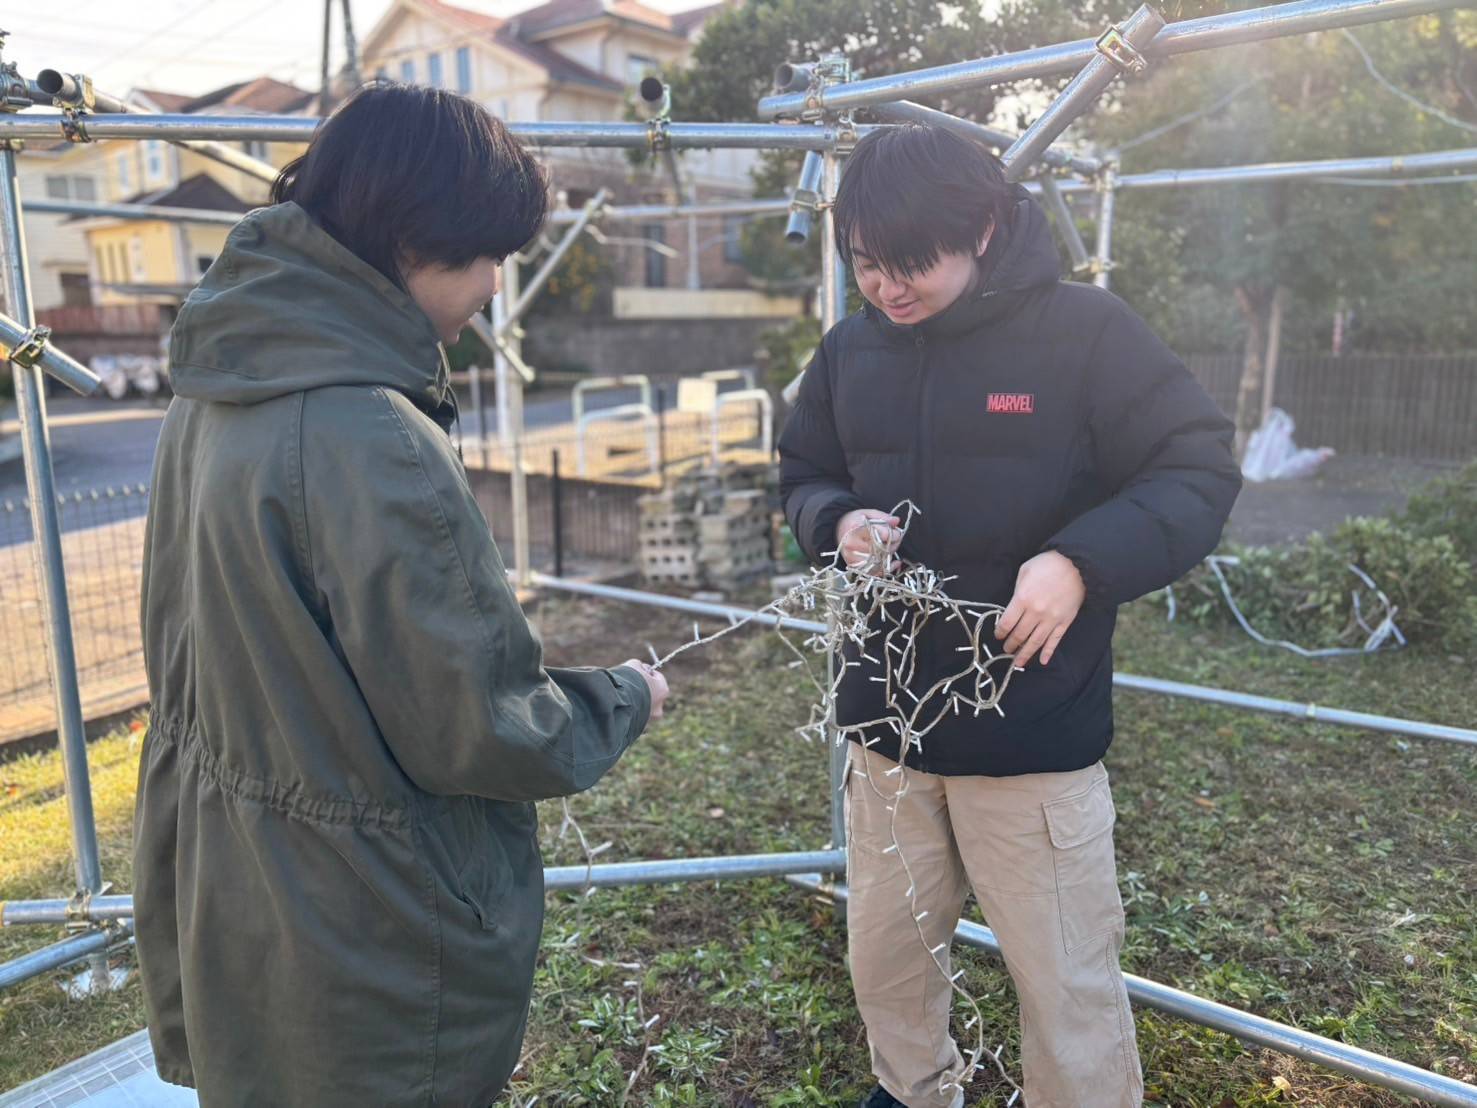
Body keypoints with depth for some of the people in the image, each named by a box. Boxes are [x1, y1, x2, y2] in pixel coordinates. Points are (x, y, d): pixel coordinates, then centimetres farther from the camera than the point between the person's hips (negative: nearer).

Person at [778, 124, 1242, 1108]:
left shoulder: (1084, 330, -12)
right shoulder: (851, 349, 2)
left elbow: (1200, 471, -11)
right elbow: (803, 474, 13)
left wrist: (1080, 560, -28)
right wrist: (838, 522, -11)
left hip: (1036, 733, -5)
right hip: (888, 723, 5)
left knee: (1067, 984, 10)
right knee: (885, 954, 23)